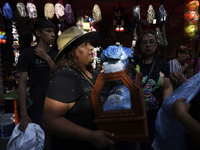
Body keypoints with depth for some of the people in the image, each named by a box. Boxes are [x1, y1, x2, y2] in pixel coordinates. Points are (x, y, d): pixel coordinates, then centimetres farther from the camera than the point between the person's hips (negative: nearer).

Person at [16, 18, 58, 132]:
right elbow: (22, 84, -9)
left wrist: (47, 58, -14)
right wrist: (24, 115, -13)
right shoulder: (28, 53, -7)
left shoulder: (56, 54, 7)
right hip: (37, 109, -4)